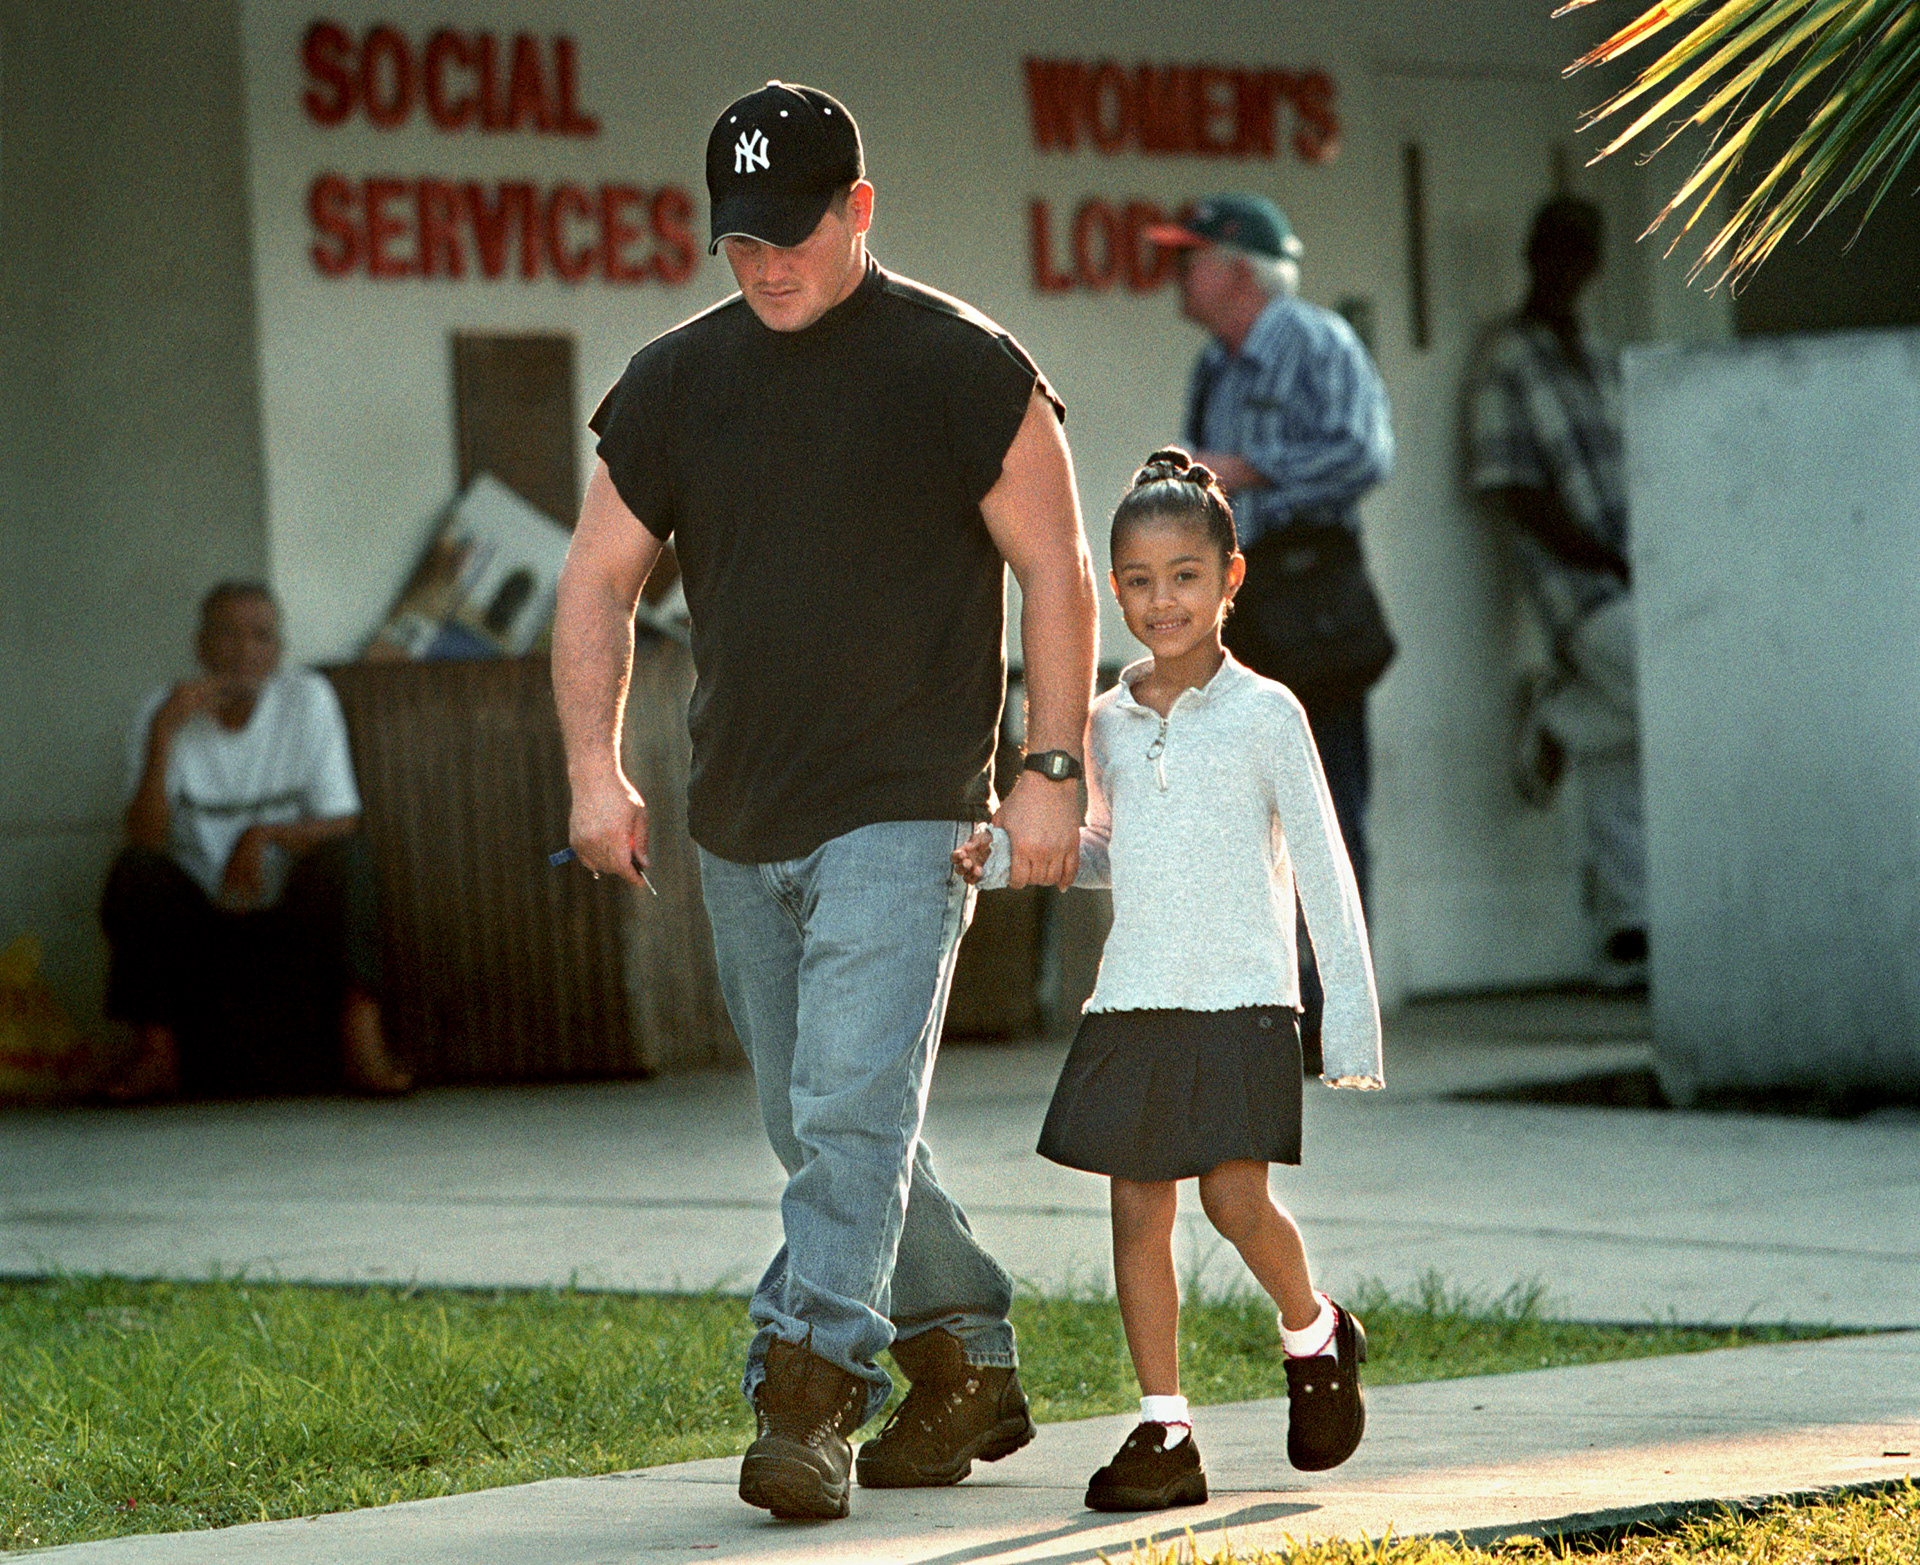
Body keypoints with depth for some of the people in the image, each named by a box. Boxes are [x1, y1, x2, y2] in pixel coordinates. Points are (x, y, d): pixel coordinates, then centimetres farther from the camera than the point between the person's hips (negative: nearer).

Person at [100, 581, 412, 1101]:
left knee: (340, 858, -28)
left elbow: (341, 826, -7)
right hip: (198, 917, 0)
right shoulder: (162, 714, -4)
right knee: (135, 870, -27)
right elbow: (146, 839, -17)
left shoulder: (307, 700, -2)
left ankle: (361, 1041, -34)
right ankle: (156, 1053, -20)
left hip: (290, 919, 0)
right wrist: (161, 739, -27)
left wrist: (265, 834, -25)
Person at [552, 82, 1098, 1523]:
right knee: (815, 1127, 13)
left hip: (901, 819, -6)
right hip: (739, 830, 6)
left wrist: (1053, 771, -8)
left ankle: (809, 1398, -21)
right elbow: (600, 586, 8)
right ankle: (970, 1373, 27)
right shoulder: (674, 384, 7)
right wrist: (596, 766, -4)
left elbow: (1056, 571, -2)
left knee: (851, 1107, -18)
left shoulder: (965, 368, -4)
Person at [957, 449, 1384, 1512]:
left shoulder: (1264, 716, -4)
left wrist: (1353, 1019, -4)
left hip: (1241, 999, -4)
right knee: (1136, 1210, 1)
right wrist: (1013, 854, 8)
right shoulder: (1109, 725, 10)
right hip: (1131, 1003, 4)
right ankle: (1164, 1431, 6)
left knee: (1237, 1197, -13)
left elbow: (1323, 869, -2)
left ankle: (1316, 1335, 16)